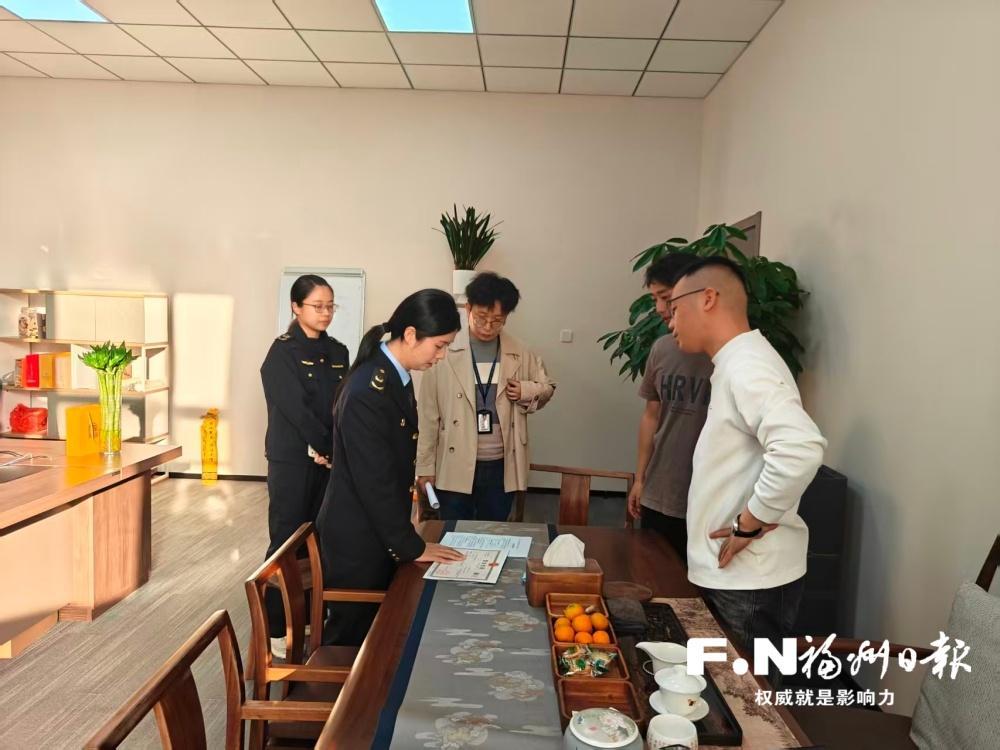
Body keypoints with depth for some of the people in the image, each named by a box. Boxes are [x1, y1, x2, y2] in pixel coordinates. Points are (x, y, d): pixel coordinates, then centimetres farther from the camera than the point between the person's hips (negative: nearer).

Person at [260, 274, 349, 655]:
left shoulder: (337, 352, 10)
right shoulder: (282, 352, -8)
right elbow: (295, 408, -15)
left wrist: (334, 449, -8)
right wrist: (327, 448, -12)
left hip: (330, 457, 6)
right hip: (292, 459, -5)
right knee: (288, 541, 0)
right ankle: (276, 627, 10)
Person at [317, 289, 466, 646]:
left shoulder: (396, 376, 2)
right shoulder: (366, 392, -27)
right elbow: (374, 482, -24)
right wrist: (412, 546, -15)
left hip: (379, 530, 9)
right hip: (356, 539, -8)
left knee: (377, 628, 20)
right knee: (351, 636, 10)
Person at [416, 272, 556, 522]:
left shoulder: (521, 355, 1)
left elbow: (547, 386, 16)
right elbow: (428, 414, -5)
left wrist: (526, 391, -7)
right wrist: (425, 465, -4)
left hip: (501, 467, 2)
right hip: (455, 466, -2)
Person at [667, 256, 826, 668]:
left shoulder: (748, 367, -20)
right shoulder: (735, 365, 13)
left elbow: (800, 449, -35)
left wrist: (749, 524, -24)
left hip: (751, 583, -9)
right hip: (732, 576, 9)